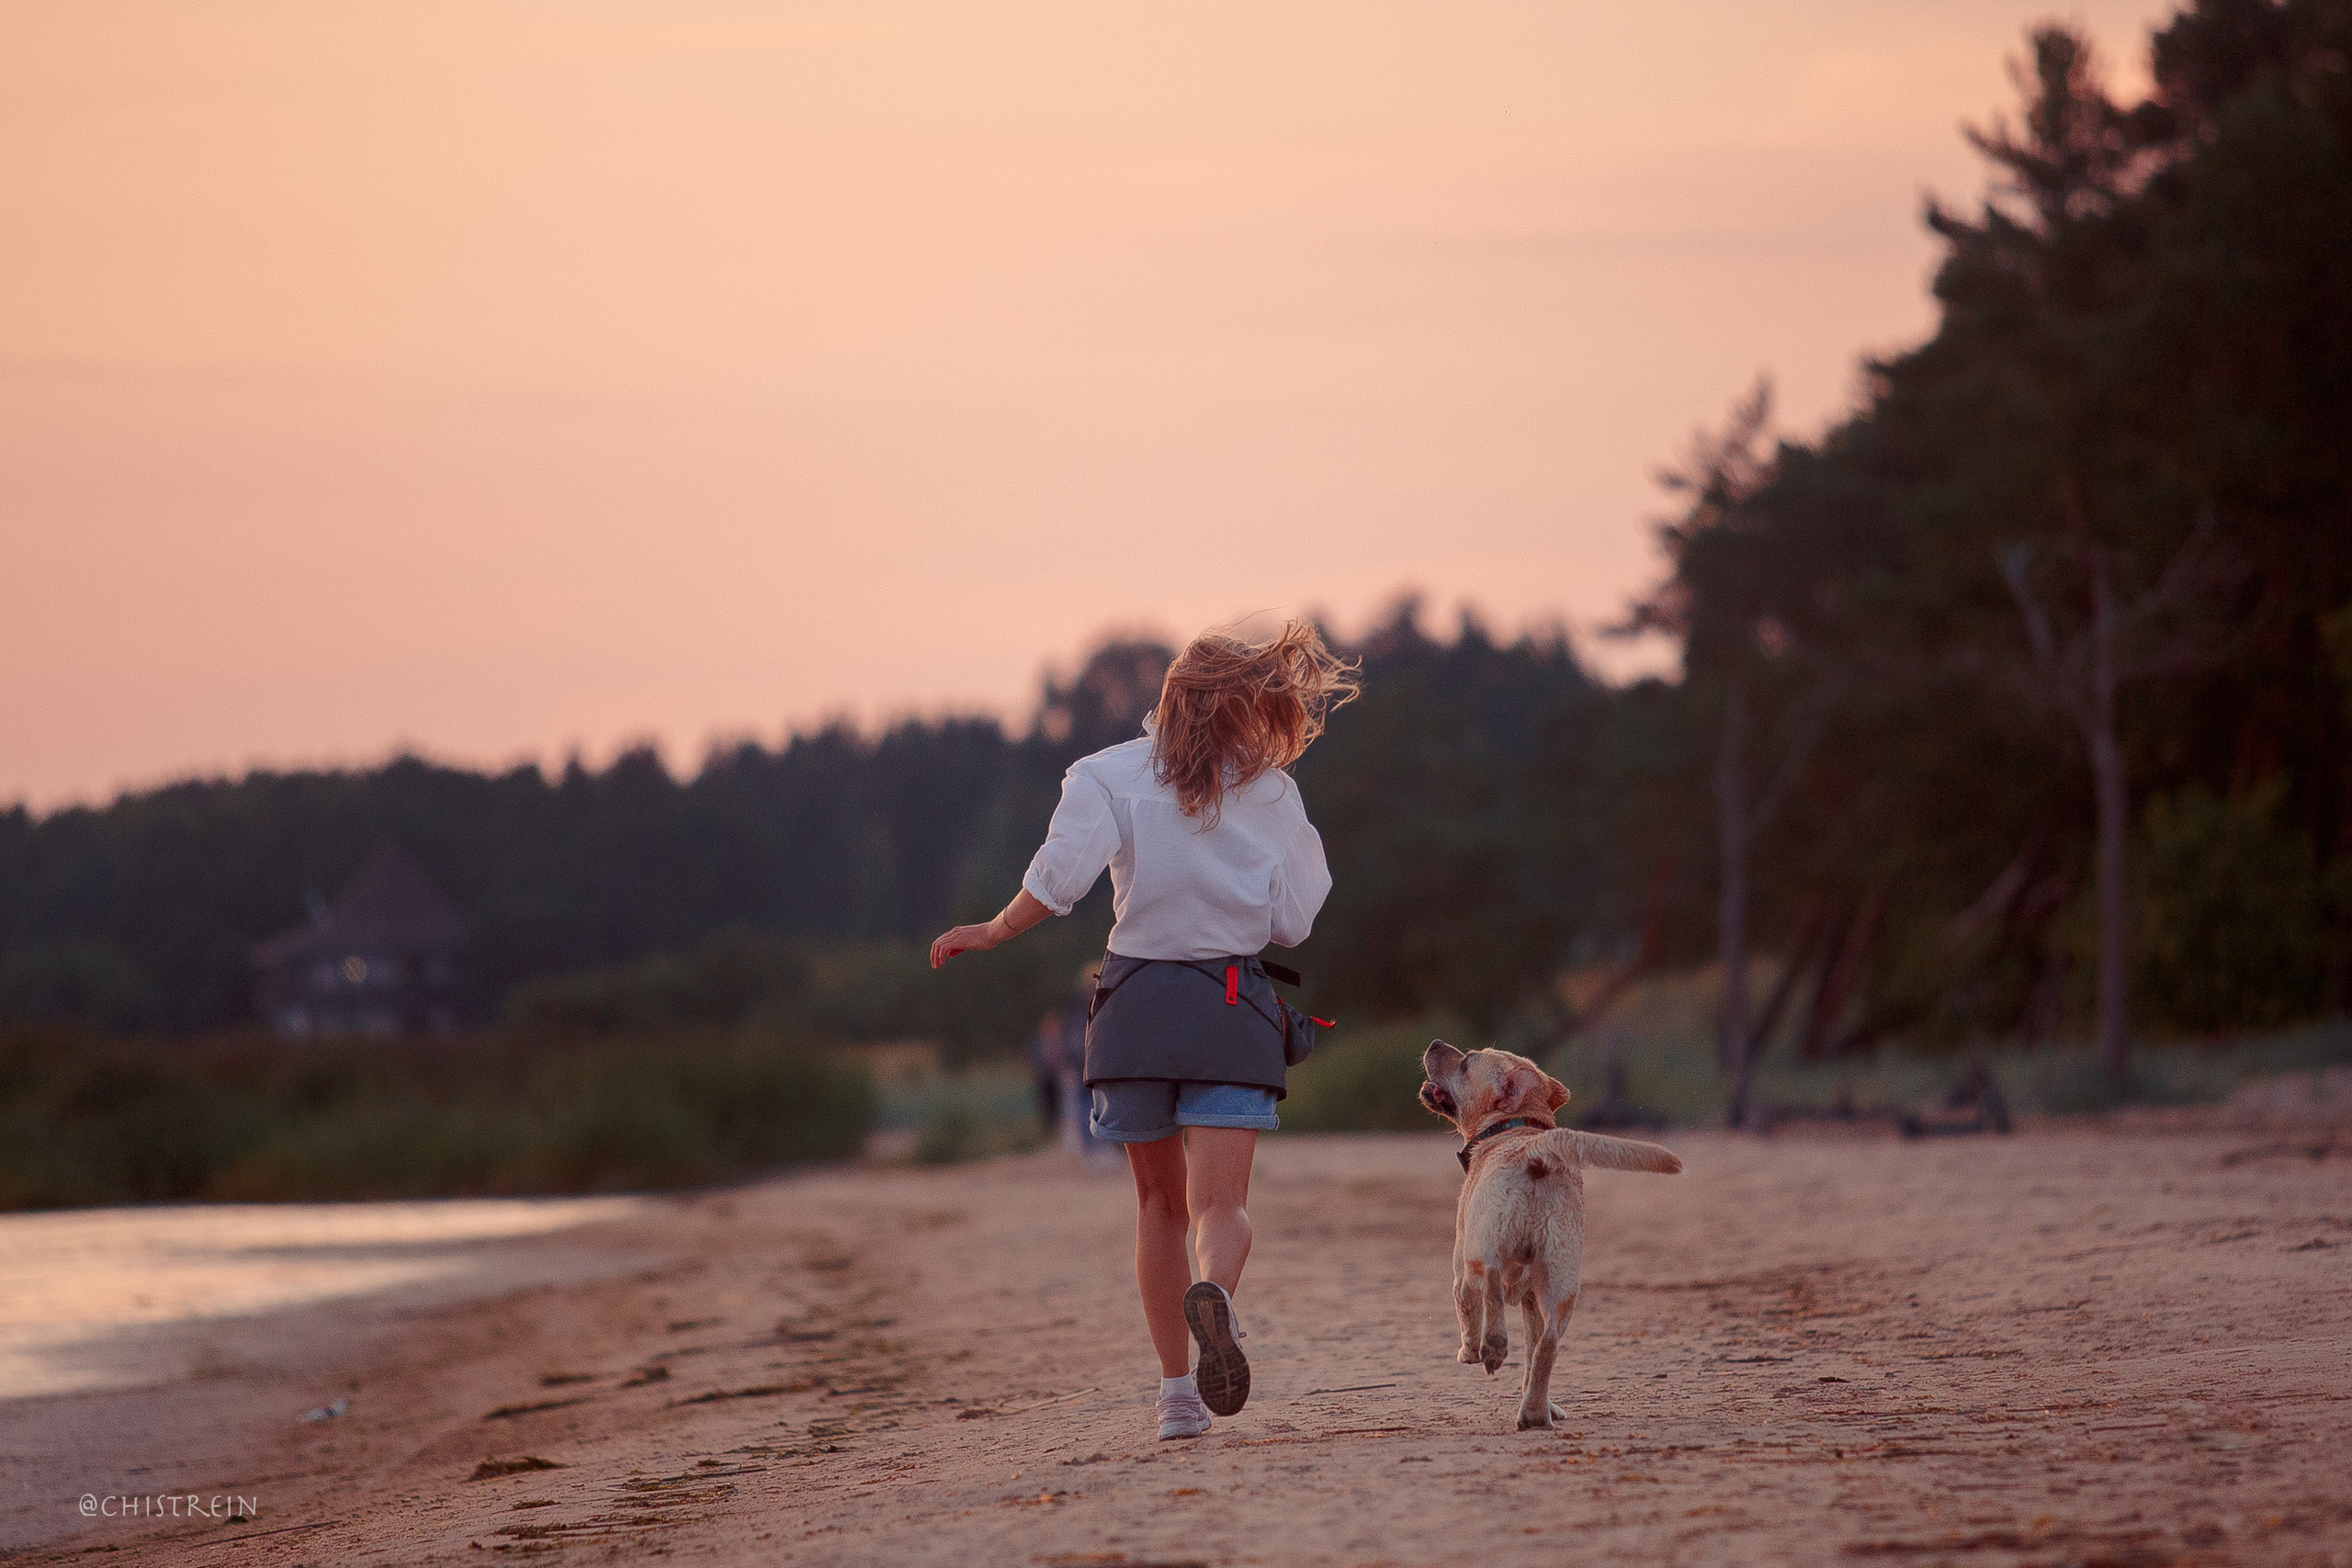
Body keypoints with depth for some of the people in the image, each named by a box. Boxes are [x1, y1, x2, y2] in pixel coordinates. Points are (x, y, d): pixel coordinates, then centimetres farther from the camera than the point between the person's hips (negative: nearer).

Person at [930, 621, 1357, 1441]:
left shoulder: (1108, 776, -1)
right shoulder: (1270, 793, 3)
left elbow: (1058, 879, -15)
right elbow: (1293, 921, 2)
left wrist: (993, 931, 0)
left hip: (1135, 1000, 1)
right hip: (1233, 1004, -1)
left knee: (1161, 1202, 16)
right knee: (1222, 1204, -7)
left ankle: (1177, 1396, 13)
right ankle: (1214, 1293, -43)